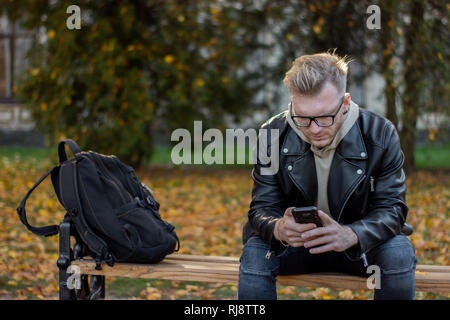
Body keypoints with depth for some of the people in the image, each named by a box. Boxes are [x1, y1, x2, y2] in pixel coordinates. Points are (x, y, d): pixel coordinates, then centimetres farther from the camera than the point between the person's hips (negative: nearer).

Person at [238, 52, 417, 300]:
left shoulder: (380, 135, -15)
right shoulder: (273, 135, -13)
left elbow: (391, 208, -16)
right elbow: (262, 207, -11)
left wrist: (350, 235, -38)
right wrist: (278, 228, -38)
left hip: (357, 243, 0)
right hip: (293, 243, 0)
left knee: (399, 252, -30)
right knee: (254, 253, -30)